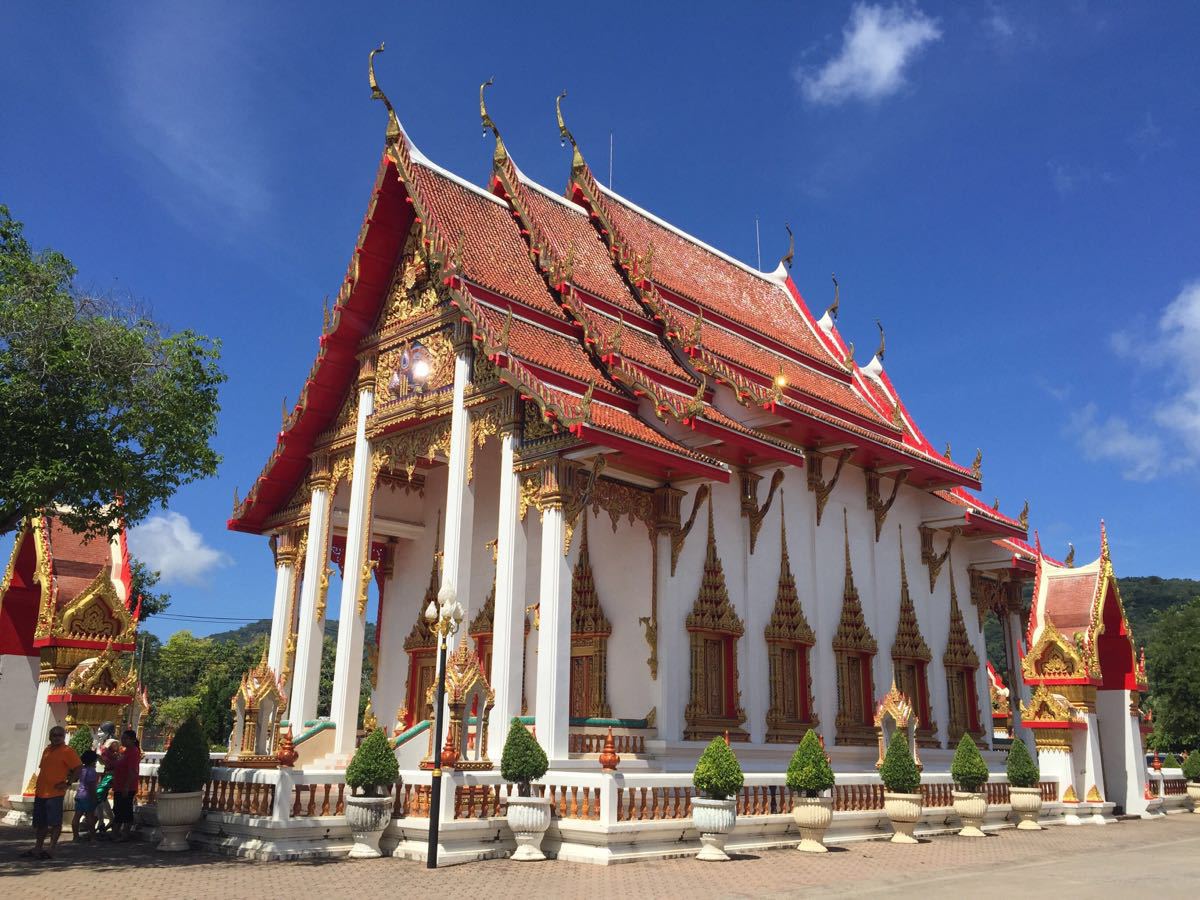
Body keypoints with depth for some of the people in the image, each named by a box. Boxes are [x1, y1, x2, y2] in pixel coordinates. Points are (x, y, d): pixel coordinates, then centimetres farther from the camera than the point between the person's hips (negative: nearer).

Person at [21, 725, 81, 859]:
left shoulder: (67, 751, -8)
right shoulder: (46, 750, 16)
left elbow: (78, 768, -13)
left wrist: (68, 783, -15)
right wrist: (39, 784, 14)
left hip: (55, 793, -8)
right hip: (40, 792, 8)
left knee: (55, 822, -5)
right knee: (39, 822, 15)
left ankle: (51, 849, -1)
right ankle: (38, 848, 25)